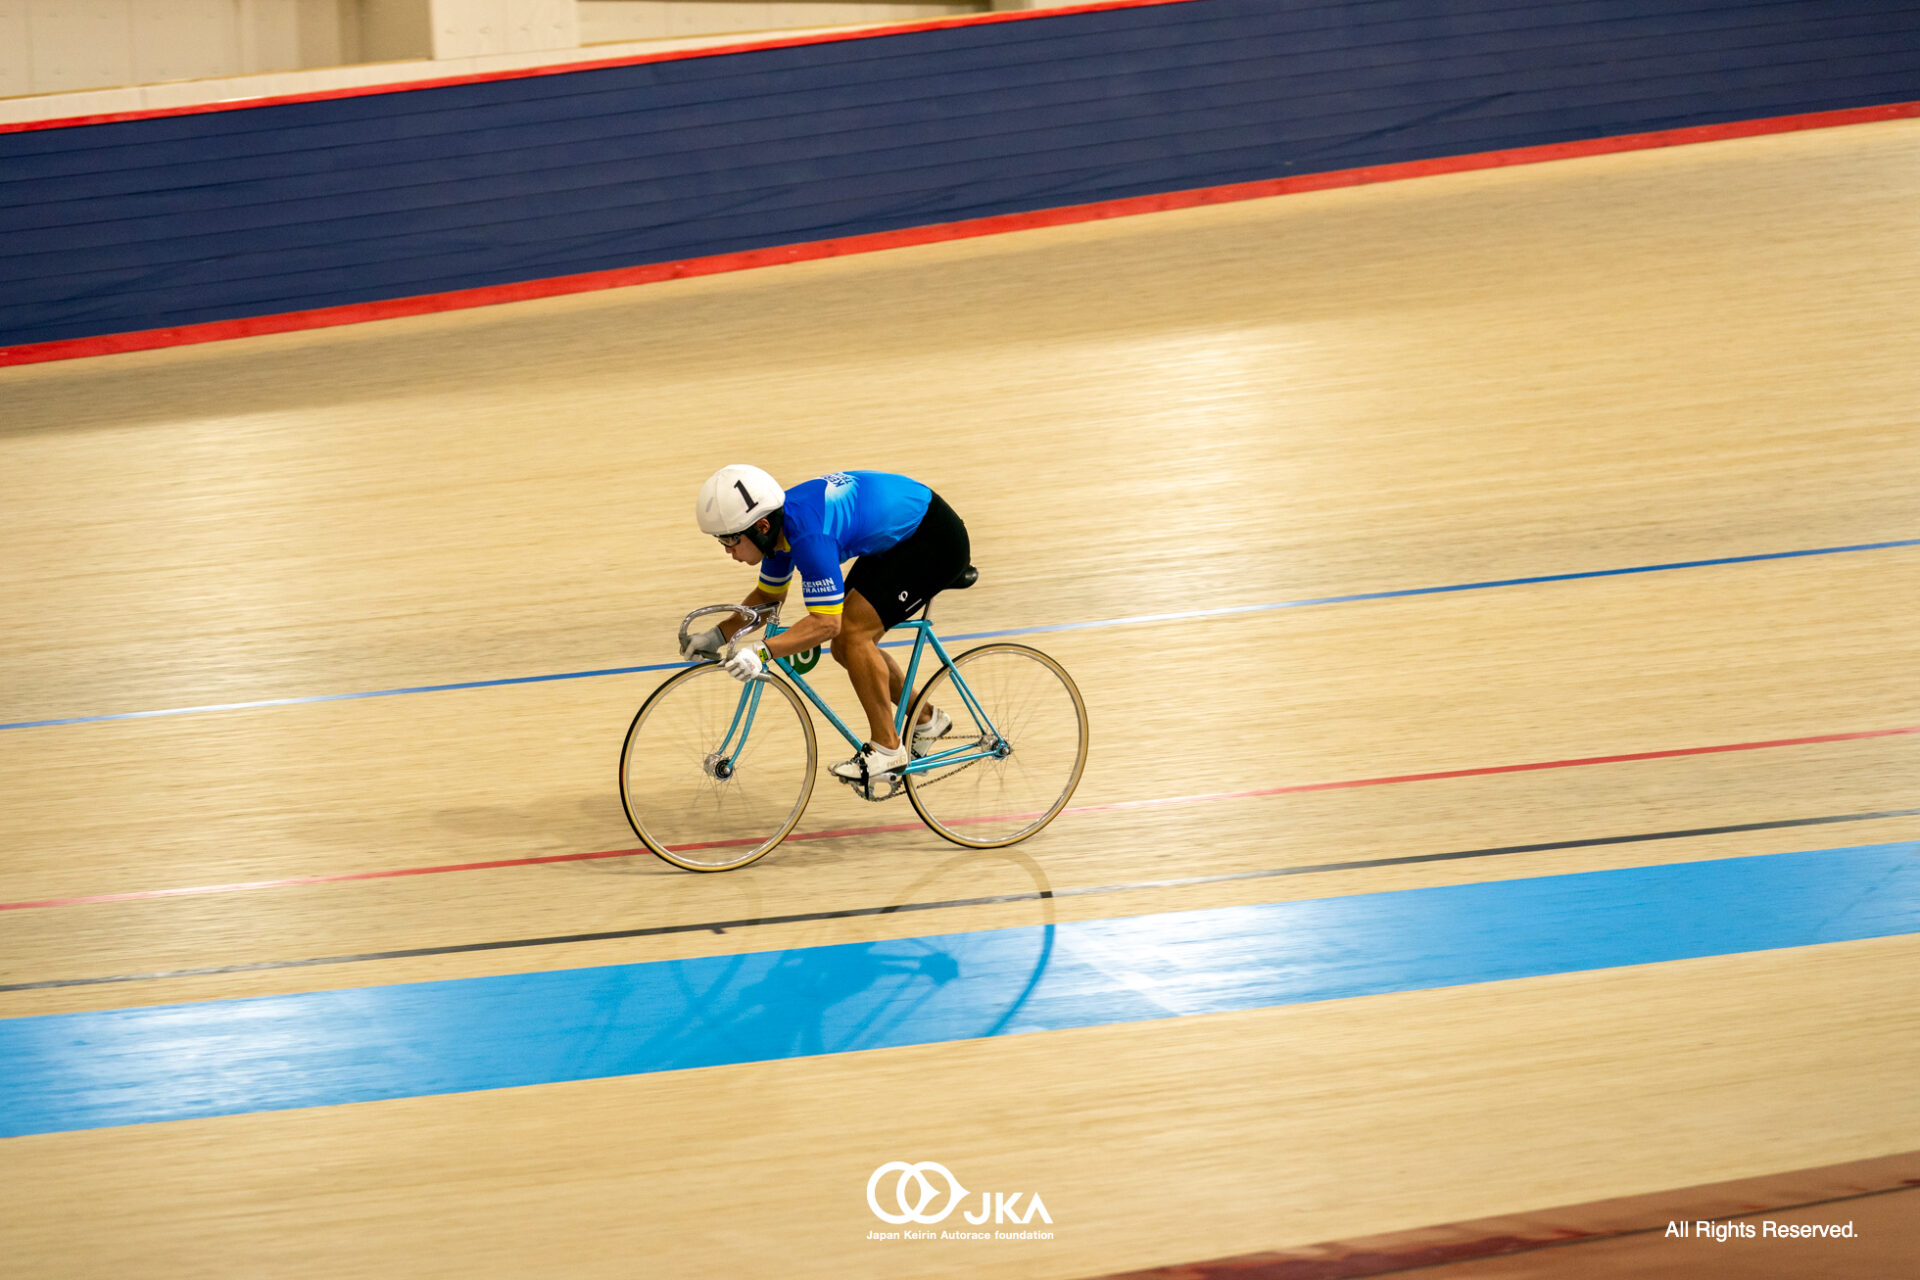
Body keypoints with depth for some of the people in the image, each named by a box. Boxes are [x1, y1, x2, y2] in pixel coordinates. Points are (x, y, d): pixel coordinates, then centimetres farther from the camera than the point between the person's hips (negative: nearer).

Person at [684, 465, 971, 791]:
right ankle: (926, 722, 25)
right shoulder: (779, 522, -4)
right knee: (846, 648, 7)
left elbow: (825, 622, -36)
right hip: (894, 539, 10)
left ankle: (887, 748, -7)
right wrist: (718, 635, 1)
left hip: (936, 540, -10)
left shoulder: (808, 534, -33)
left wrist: (762, 653, -44)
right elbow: (769, 595, 12)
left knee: (852, 632, -19)